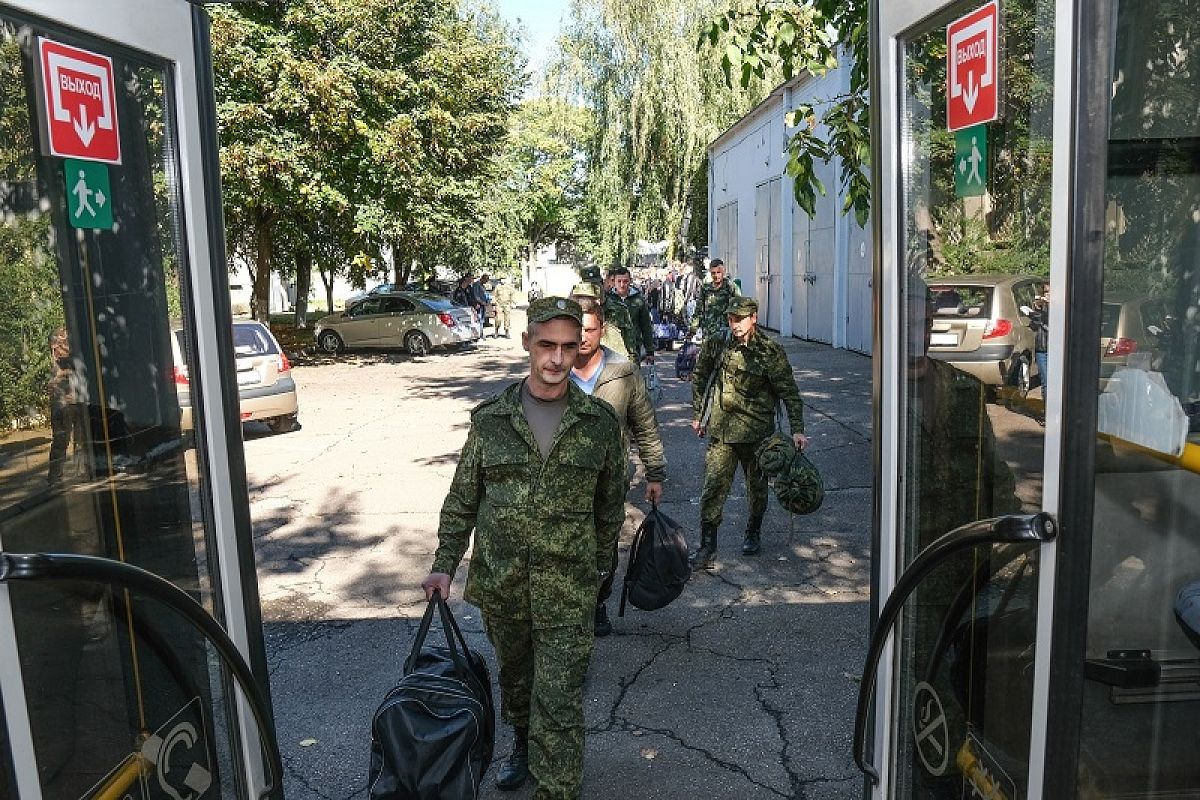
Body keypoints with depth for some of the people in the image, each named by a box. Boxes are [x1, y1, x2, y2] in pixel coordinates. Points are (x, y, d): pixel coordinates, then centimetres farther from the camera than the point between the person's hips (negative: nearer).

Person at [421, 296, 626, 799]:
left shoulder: (600, 423, -6)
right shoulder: (490, 419, -4)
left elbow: (610, 506, 6)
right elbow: (462, 500, 4)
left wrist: (600, 566, 12)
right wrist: (444, 565, 0)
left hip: (568, 592, -2)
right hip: (500, 585, 3)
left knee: (559, 703, -2)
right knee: (514, 677, 24)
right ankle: (522, 747, 50)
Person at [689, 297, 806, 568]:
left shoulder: (770, 351, -9)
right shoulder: (715, 345, -1)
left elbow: (790, 393, -6)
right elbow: (699, 379, 14)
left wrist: (797, 430, -12)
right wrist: (697, 415, 15)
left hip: (757, 432, -1)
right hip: (720, 430, 1)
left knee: (757, 487, 15)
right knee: (713, 487, -4)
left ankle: (754, 533, 39)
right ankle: (707, 546, 5)